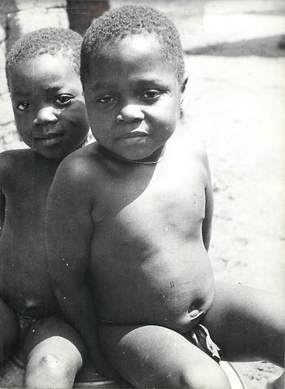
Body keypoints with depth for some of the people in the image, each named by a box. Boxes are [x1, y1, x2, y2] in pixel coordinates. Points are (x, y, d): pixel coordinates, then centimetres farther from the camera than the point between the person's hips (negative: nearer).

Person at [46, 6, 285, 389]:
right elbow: (67, 278, -15)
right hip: (130, 330, -5)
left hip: (208, 305, 5)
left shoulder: (192, 151, -10)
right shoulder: (80, 177, -24)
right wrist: (96, 354, -7)